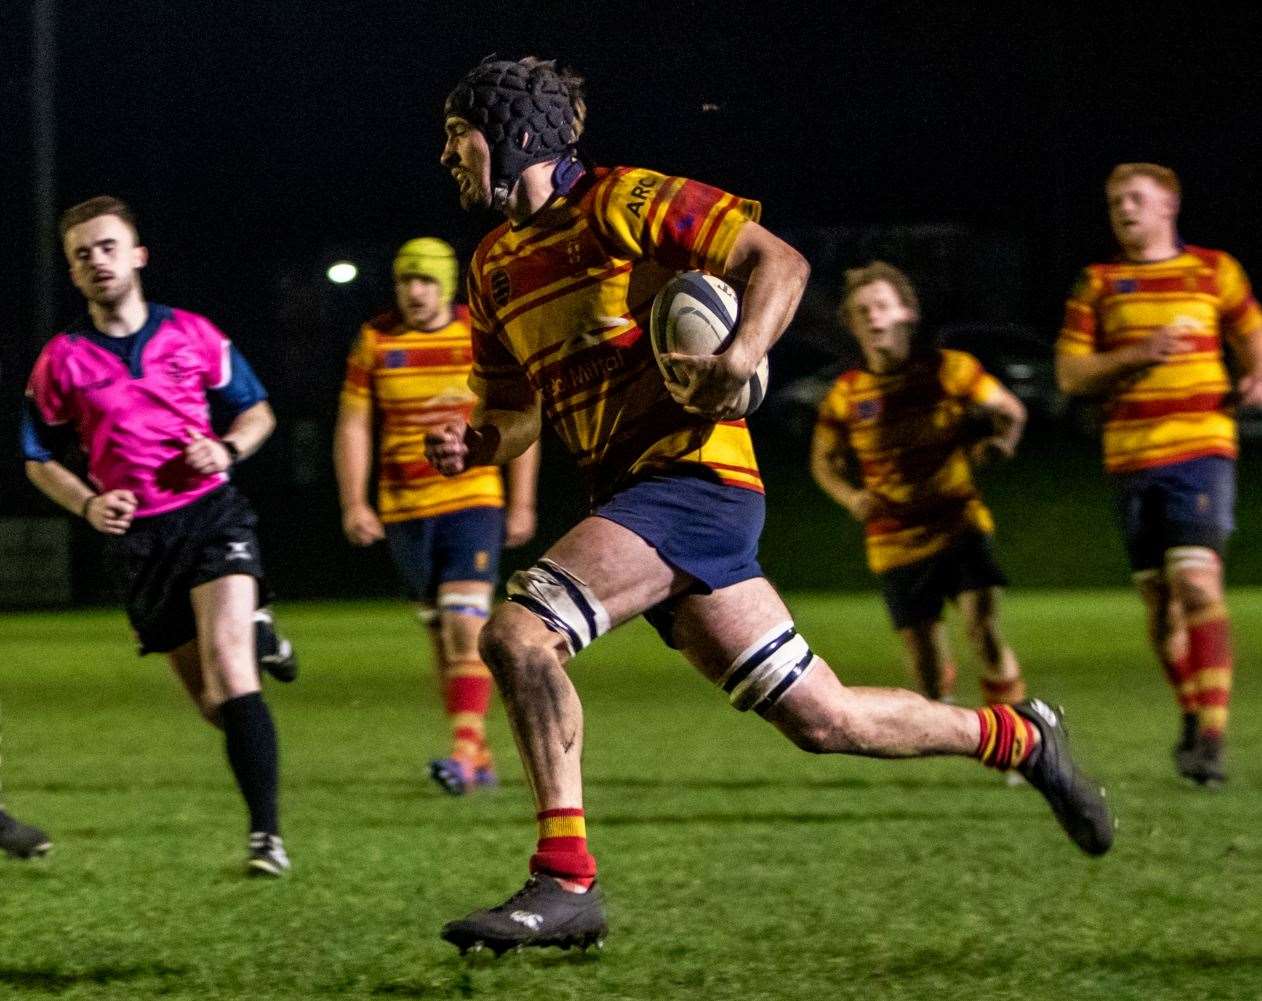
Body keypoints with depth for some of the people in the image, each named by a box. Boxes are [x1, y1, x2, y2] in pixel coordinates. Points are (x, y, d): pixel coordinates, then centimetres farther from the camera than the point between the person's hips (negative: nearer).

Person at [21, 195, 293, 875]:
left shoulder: (192, 334, 4)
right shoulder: (61, 360, 4)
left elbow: (257, 409, 15)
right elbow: (39, 459, 13)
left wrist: (229, 449, -7)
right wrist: (87, 505, -5)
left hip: (210, 513, -2)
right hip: (137, 536, 2)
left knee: (227, 662, -23)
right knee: (212, 703, 4)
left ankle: (265, 832, -24)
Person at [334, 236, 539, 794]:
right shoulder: (375, 341, 2)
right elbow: (353, 426, 4)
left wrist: (522, 503, 3)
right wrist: (353, 503, -5)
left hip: (472, 501, -3)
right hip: (404, 511, 3)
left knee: (466, 627, -17)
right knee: (441, 637, 8)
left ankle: (465, 751, -24)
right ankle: (480, 756, 17)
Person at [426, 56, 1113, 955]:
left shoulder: (621, 202, -5)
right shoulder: (495, 267, 18)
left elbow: (779, 262, -9)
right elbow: (517, 414, 24)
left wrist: (742, 357, -26)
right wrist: (471, 444, 1)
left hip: (692, 473, -8)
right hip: (632, 497, 8)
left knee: (518, 634, -24)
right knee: (822, 719, 9)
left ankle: (565, 881, -21)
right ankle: (1020, 739, 28)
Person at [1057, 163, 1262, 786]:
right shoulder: (1098, 285, 8)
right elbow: (1070, 373, 3)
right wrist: (1139, 355, -11)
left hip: (1201, 449, -3)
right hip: (1131, 456, 3)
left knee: (1196, 582, -18)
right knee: (1158, 599, 7)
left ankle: (1211, 735, -20)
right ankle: (1192, 717, 26)